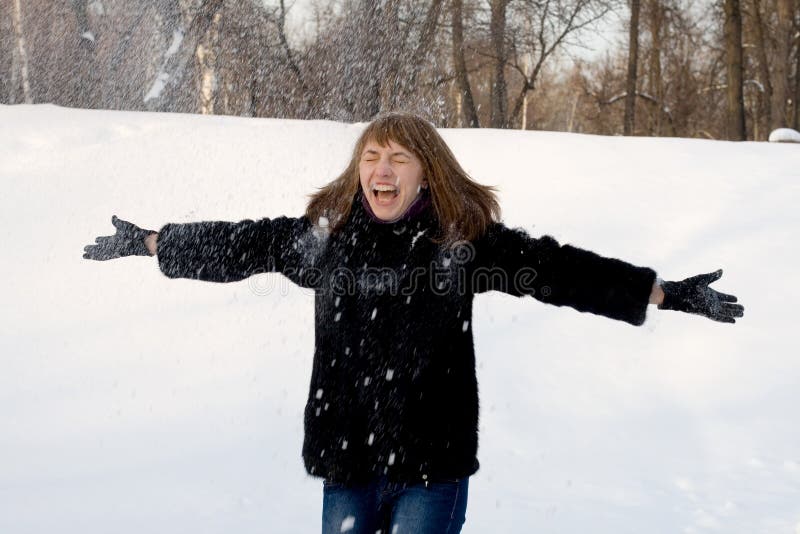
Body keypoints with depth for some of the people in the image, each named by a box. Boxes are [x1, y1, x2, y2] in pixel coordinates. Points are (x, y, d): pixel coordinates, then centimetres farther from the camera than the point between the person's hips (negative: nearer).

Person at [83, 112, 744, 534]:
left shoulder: (465, 238, -4)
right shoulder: (323, 234, 2)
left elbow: (555, 267, -5)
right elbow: (237, 245, 12)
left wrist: (664, 293, -8)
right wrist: (147, 242, 19)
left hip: (433, 453, -2)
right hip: (347, 449, 3)